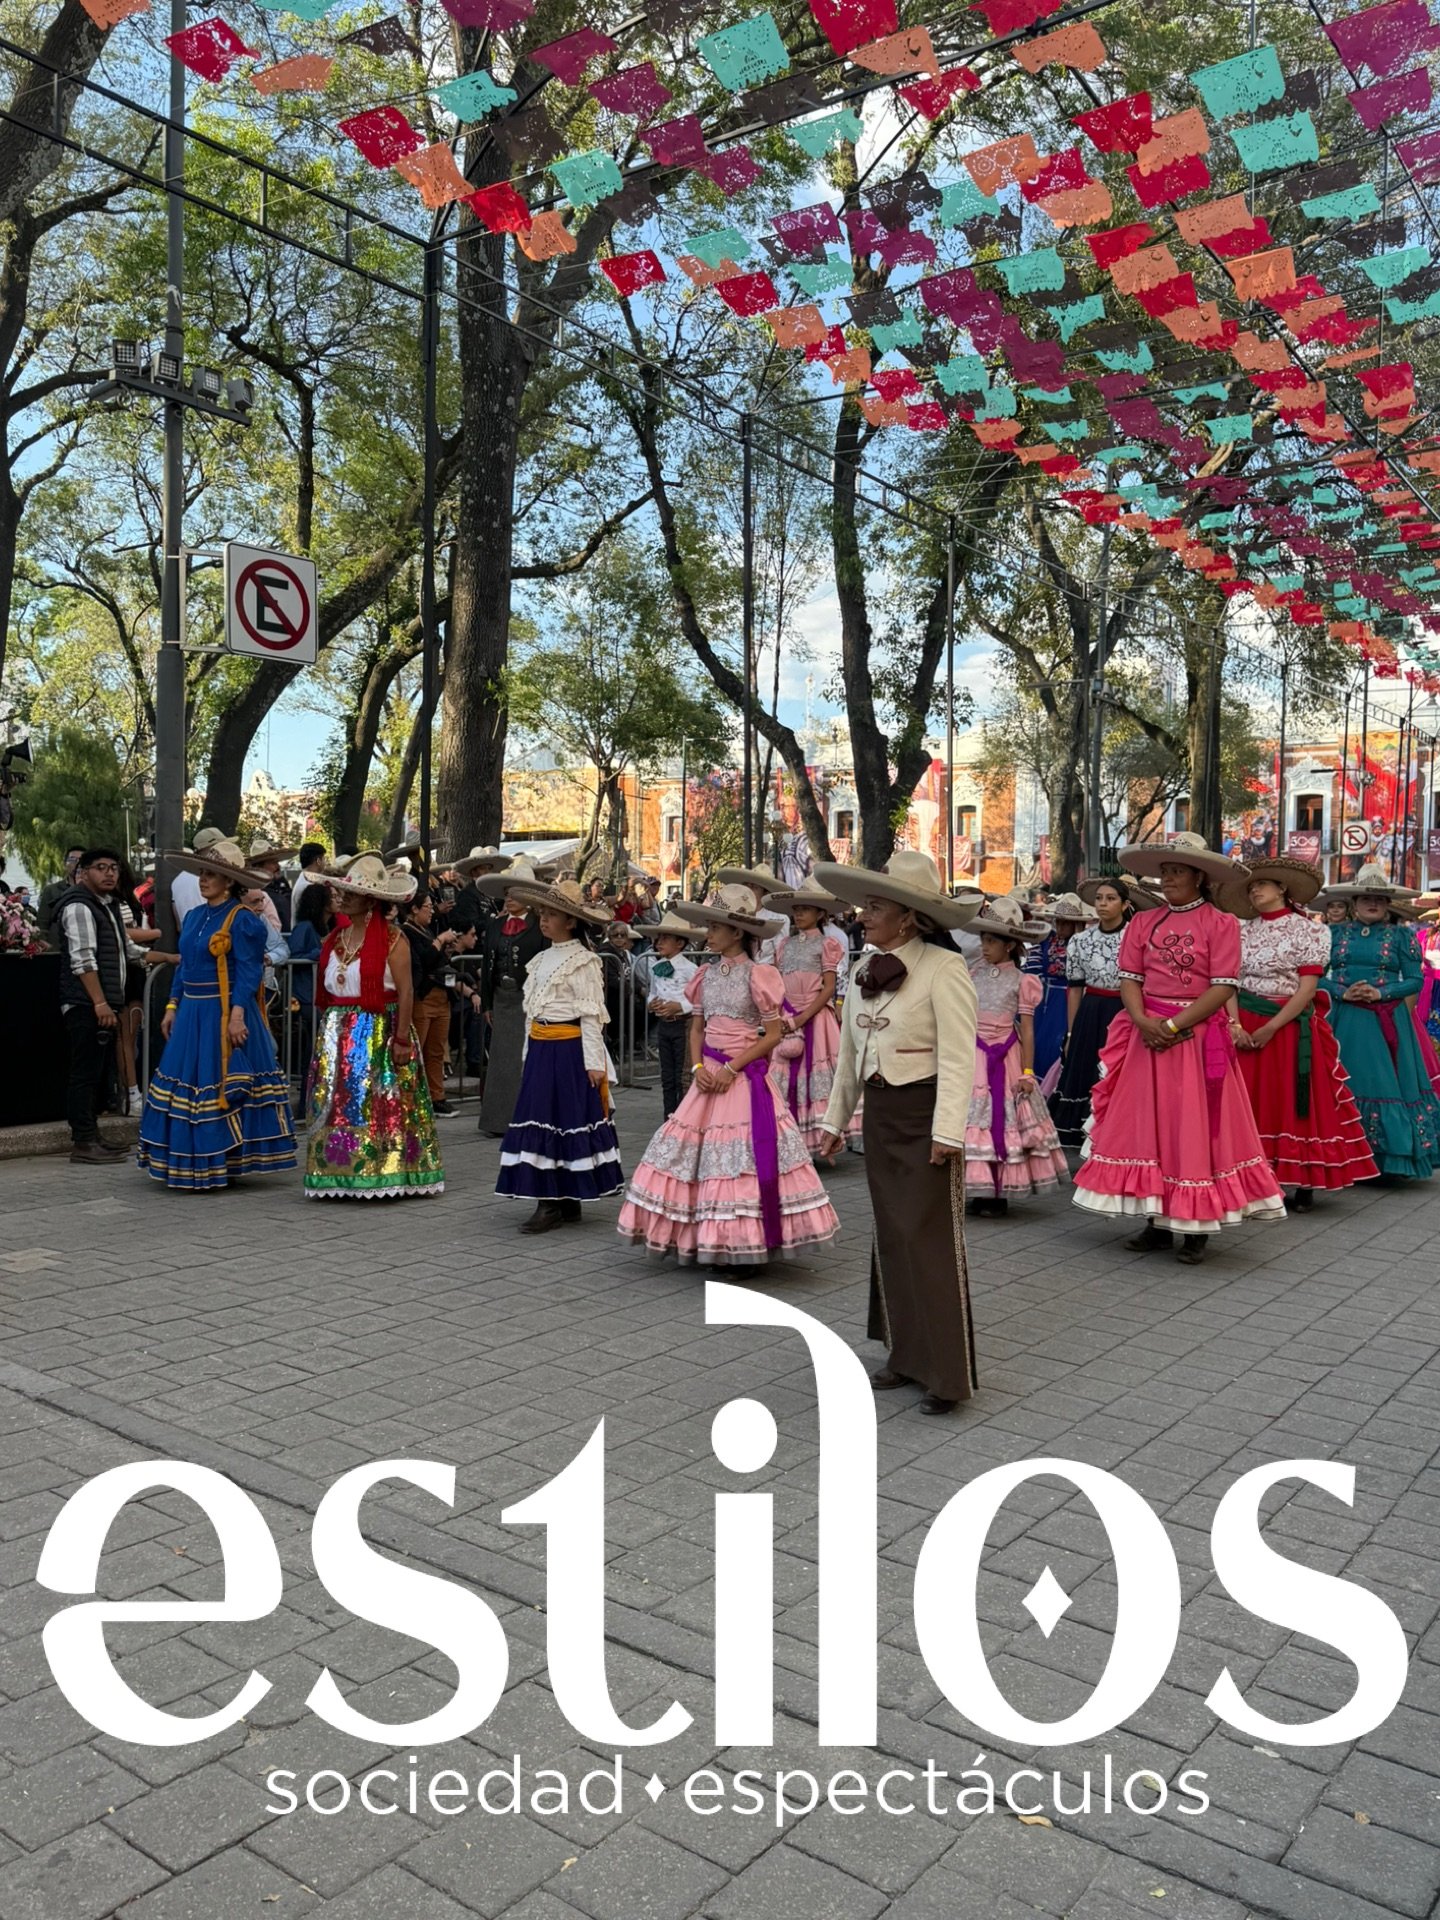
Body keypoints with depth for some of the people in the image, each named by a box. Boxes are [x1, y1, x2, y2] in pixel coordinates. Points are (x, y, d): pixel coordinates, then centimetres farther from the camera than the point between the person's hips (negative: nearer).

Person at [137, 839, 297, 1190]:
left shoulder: (242, 919, -9)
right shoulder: (194, 917, 14)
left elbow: (248, 972, -14)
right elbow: (184, 966, 19)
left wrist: (237, 1015, -21)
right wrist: (172, 1007, 15)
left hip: (223, 1014, -8)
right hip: (191, 1013, 8)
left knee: (220, 1089, -4)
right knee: (186, 1085, 8)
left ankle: (220, 1164, 5)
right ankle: (189, 1165, 16)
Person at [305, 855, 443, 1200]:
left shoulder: (392, 938, -9)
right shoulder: (335, 937, 12)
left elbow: (405, 991, -12)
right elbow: (325, 989, 17)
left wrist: (402, 1039, -16)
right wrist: (327, 1033, 12)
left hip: (378, 1032, -7)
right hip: (338, 1034, 7)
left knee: (380, 1105, -4)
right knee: (336, 1103, 6)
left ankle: (384, 1174, 4)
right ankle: (340, 1176, 12)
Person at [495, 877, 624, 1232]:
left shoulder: (583, 962, -8)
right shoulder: (542, 960, 15)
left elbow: (591, 1015, -12)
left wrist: (593, 1061, -15)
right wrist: (530, 1053, 16)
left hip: (568, 1051, -8)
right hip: (540, 1049, 8)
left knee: (566, 1119, -3)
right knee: (540, 1118, 7)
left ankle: (557, 1204, 2)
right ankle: (557, 1202, 14)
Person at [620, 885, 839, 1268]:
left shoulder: (757, 975, -7)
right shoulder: (706, 975, 9)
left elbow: (774, 1035, -8)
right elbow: (696, 1028, 13)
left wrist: (732, 1068, -15)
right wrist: (698, 1068, -5)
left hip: (745, 1077, -6)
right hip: (709, 1076, 6)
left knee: (746, 1159, -7)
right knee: (703, 1156, 5)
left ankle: (747, 1248, 3)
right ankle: (711, 1243, 15)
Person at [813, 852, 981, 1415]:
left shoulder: (943, 968, -14)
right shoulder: (864, 971, 8)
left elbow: (959, 1056, -18)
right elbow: (849, 1052, 15)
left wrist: (947, 1131, -22)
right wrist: (835, 1118, 17)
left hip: (923, 1114, -7)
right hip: (879, 1114, 7)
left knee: (930, 1241, -3)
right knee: (892, 1237, 13)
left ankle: (947, 1373, 8)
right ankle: (907, 1355, 26)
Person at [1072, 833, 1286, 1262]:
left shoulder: (1221, 923, -3)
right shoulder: (1143, 922, 9)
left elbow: (1223, 987, -10)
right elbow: (1129, 979, 4)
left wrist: (1175, 1025, -16)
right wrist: (1143, 1021, -14)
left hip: (1199, 1038, -4)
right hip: (1148, 1035, 4)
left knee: (1195, 1129, -1)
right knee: (1147, 1125, 5)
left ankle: (1196, 1229, 7)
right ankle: (1157, 1223, 15)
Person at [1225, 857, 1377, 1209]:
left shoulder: (1310, 930, -2)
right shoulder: (1243, 931, 9)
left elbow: (1308, 988, -9)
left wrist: (1270, 1028, -15)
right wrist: (1234, 1024, -12)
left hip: (1290, 1026, -3)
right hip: (1245, 1026, 3)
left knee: (1295, 1103, 0)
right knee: (1250, 1103, 3)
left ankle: (1304, 1184, 9)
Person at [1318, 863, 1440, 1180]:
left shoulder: (1401, 936, 5)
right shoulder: (1336, 934, 8)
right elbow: (1317, 975, 4)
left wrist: (1380, 993, -13)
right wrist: (1342, 993, -12)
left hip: (1385, 1022, -1)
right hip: (1344, 1020, 1)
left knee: (1387, 1084, -2)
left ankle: (1389, 1160, 7)